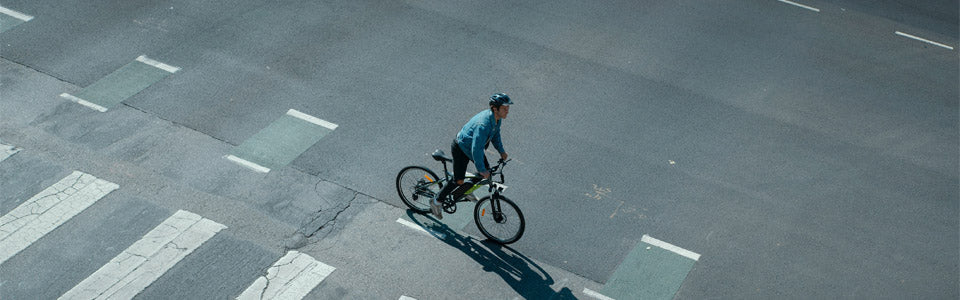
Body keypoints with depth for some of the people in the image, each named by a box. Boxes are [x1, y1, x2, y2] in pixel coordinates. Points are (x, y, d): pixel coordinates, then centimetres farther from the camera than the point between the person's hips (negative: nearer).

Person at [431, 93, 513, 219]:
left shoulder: (496, 117, -10)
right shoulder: (483, 124, -39)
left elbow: (495, 134, 12)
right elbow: (476, 150, -37)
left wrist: (501, 151, 13)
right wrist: (482, 170, -32)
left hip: (472, 146, 9)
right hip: (461, 148, -9)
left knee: (486, 170, 10)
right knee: (459, 181, -5)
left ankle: (466, 190, 32)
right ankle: (437, 202, 14)